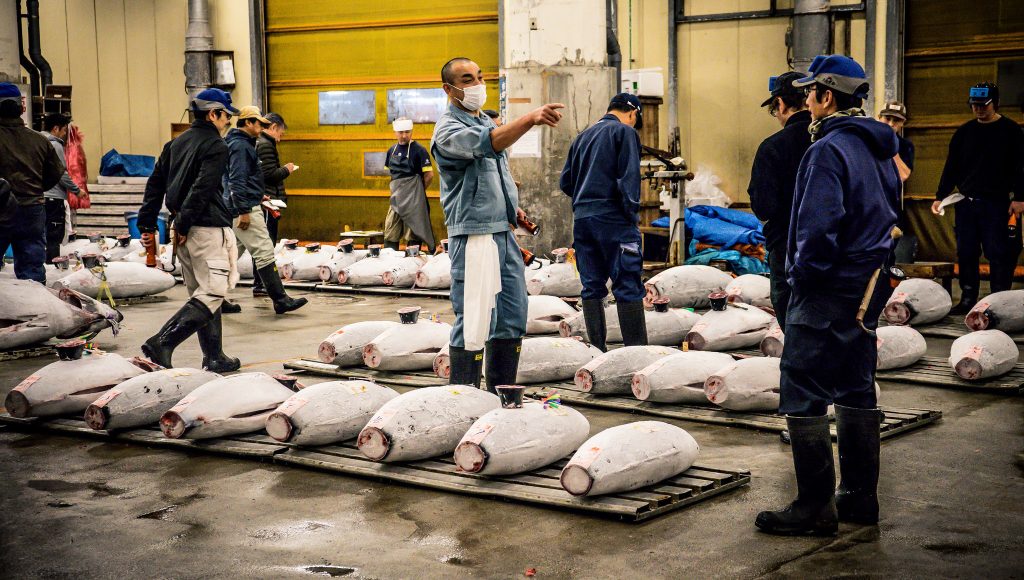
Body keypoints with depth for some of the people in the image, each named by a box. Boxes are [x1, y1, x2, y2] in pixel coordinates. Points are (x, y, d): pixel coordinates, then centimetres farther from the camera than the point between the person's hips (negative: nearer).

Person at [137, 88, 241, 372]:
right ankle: (162, 343, -19)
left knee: (201, 293, 14)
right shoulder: (216, 146, -8)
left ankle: (214, 357, 16)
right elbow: (202, 189, -18)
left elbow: (155, 184, 15)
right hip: (208, 228, -9)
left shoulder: (176, 143, 17)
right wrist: (184, 226, -15)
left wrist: (147, 225, 15)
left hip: (184, 230, 9)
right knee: (212, 293, -8)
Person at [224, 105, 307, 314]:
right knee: (265, 252, -10)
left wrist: (257, 196, 24)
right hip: (246, 209, -11)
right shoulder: (240, 145, -13)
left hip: (239, 208, 11)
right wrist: (244, 211, -22)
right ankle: (280, 300, -9)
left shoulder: (242, 144, 19)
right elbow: (237, 181, -20)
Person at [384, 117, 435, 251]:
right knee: (390, 234, 8)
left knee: (413, 233, -3)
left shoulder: (418, 150, -9)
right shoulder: (392, 150, 10)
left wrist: (418, 190, 0)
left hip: (413, 199, -6)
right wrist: (397, 189, 14)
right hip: (396, 198, 6)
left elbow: (429, 175, -10)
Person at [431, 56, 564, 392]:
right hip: (473, 235, -9)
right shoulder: (448, 130, -11)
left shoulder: (485, 121, 18)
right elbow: (486, 144, -32)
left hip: (504, 232, 9)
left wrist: (513, 207, 15)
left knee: (512, 319, 12)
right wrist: (531, 119, -45)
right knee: (473, 323, -8)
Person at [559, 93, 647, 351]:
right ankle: (636, 349, -10)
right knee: (628, 286, -6)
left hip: (581, 217, 7)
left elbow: (565, 182, 19)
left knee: (592, 287, 9)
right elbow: (628, 177, -12)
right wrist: (632, 213, -7)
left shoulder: (583, 136, 20)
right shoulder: (625, 132, -1)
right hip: (613, 218, -7)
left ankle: (597, 350, 10)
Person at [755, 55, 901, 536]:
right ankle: (859, 496, 22)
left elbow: (817, 227, -24)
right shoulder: (880, 149, 13)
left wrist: (806, 275, -11)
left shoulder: (828, 150, -17)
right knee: (857, 390, 15)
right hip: (869, 289, 10)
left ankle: (815, 506, -3)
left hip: (827, 294, -10)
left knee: (803, 396, -4)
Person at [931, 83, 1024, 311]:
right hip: (966, 203, 4)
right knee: (966, 253, 5)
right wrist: (940, 196, 7)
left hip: (996, 204, -4)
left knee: (998, 253, -5)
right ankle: (968, 299, 13)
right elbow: (951, 167, 13)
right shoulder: (964, 132, 12)